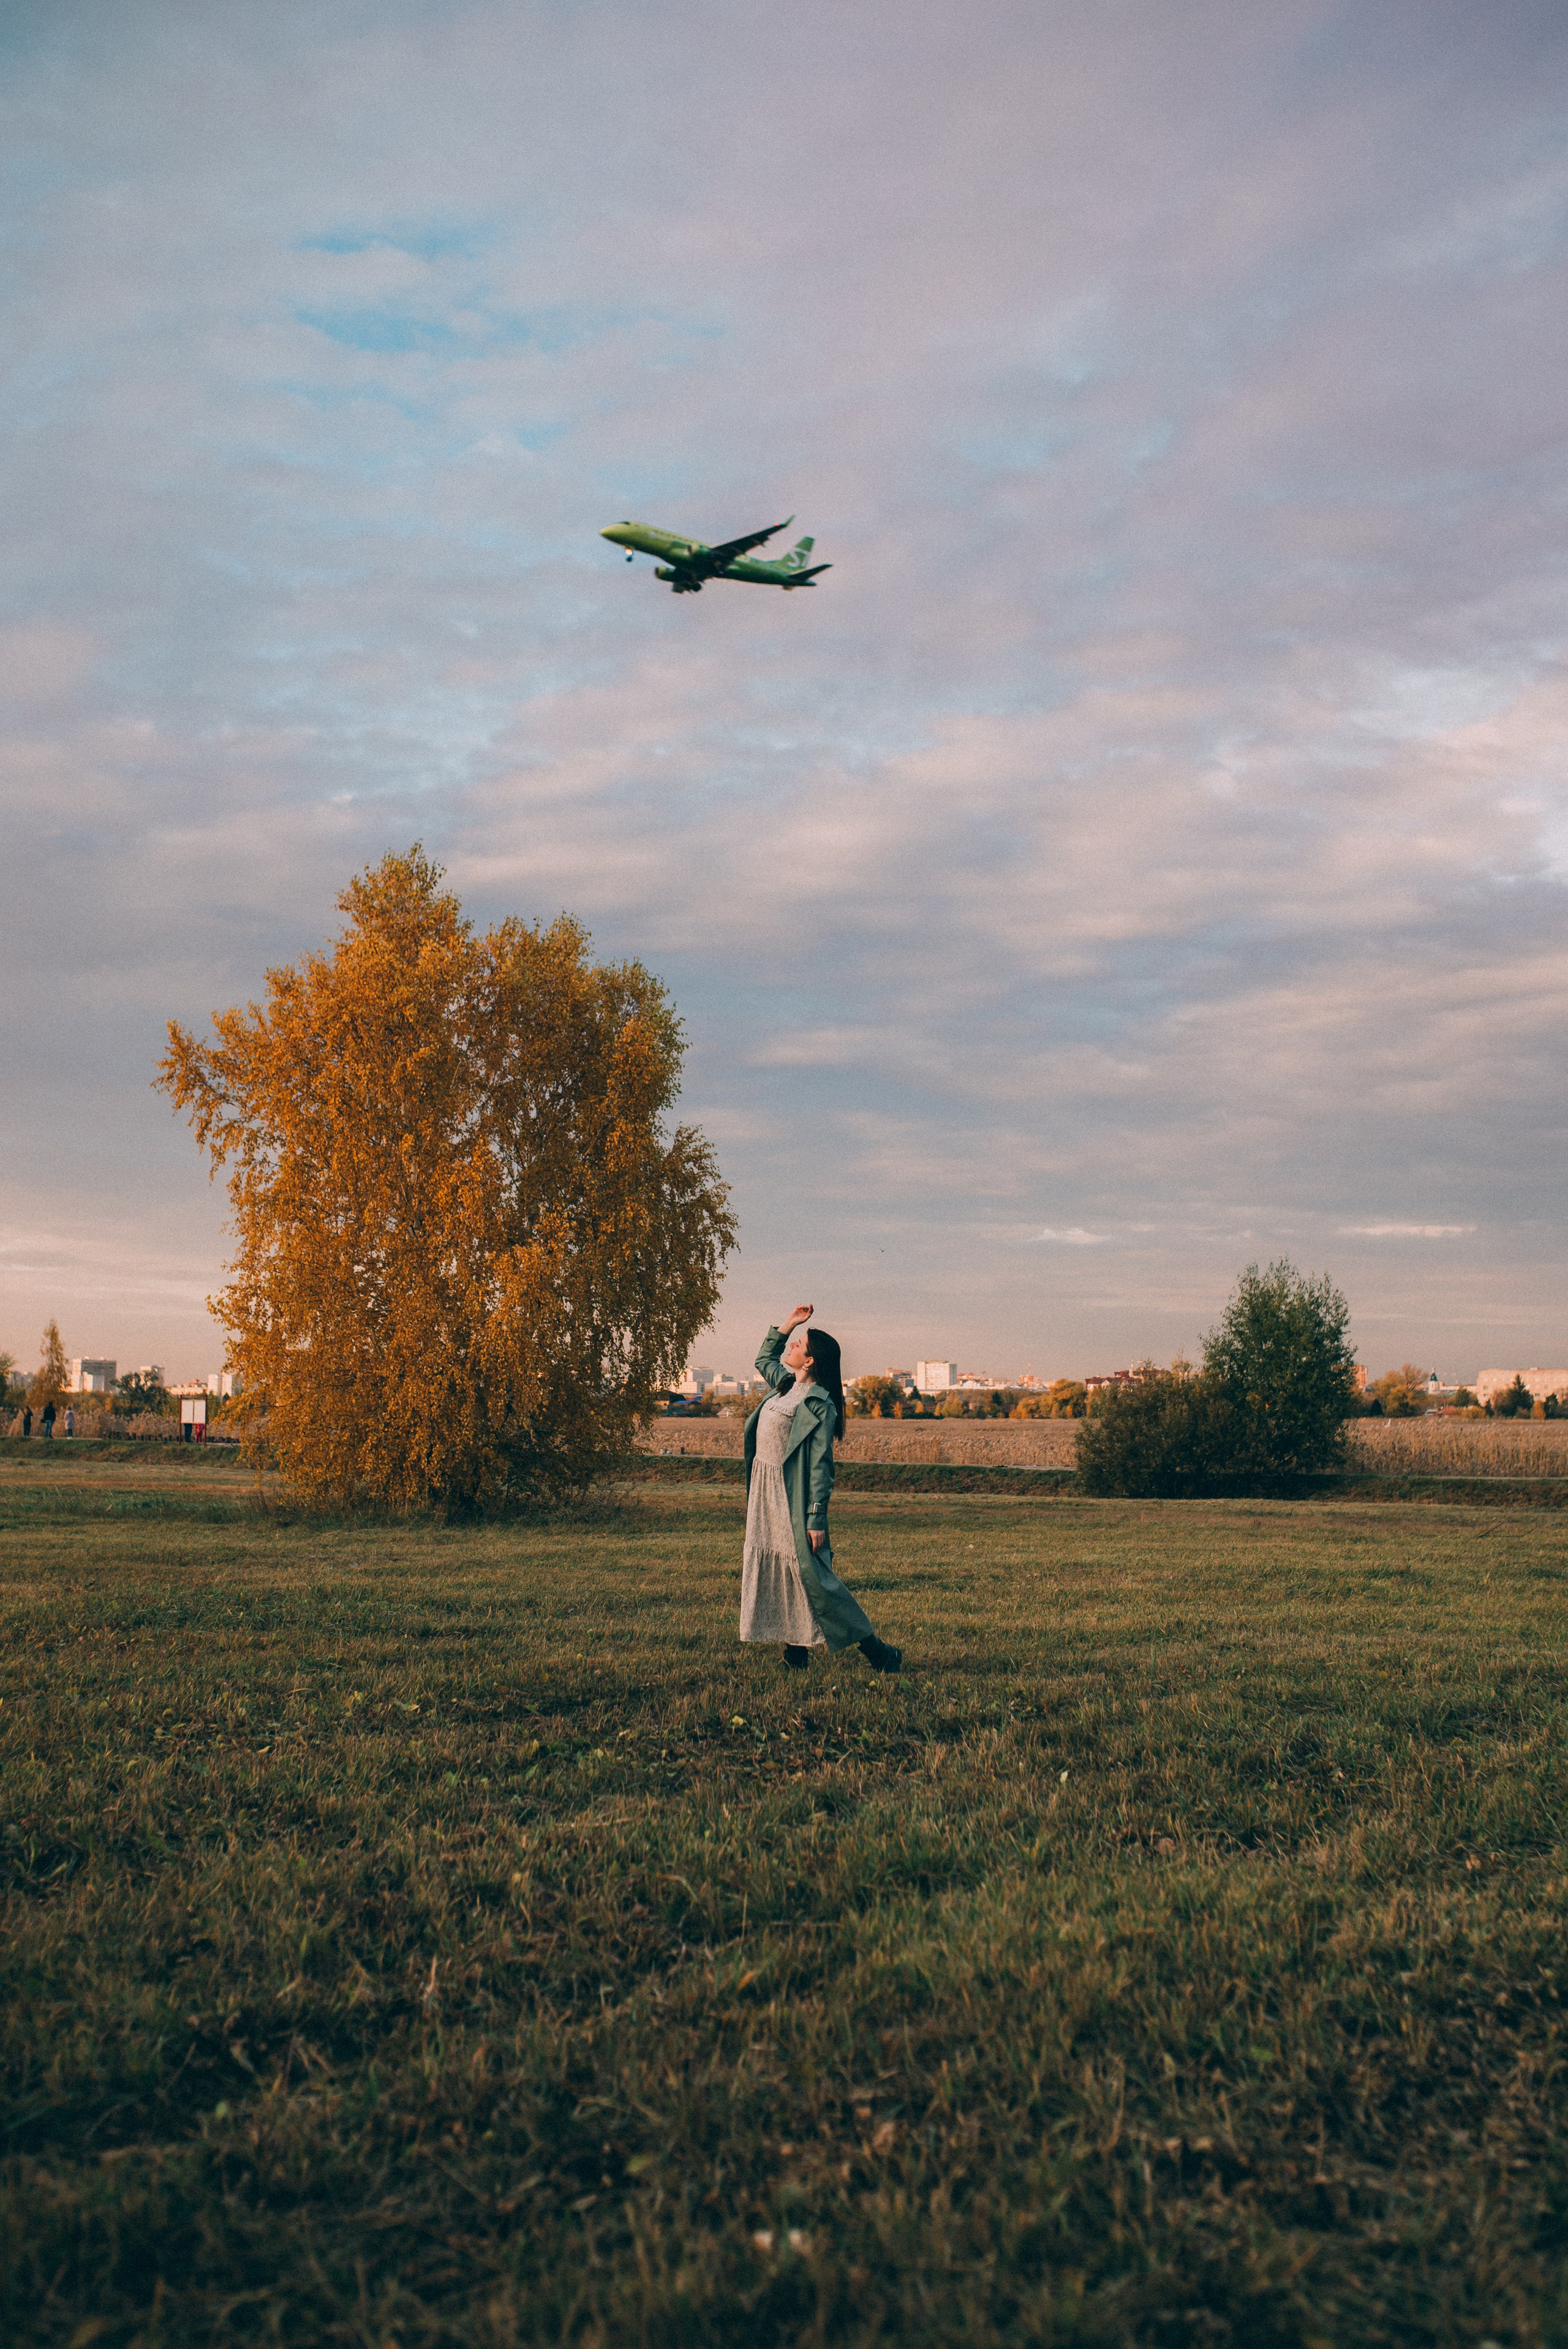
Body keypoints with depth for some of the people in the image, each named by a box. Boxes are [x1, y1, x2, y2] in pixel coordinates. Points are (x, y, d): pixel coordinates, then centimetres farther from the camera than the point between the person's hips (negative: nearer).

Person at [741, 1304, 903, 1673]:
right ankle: (796, 1654, 17)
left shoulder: (818, 1404, -15)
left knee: (810, 1575, -8)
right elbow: (764, 1359, 32)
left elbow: (820, 1466, -18)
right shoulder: (786, 1385, 10)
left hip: (792, 1497, -9)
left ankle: (876, 1651, -1)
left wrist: (817, 1519, -22)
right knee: (774, 1573, 9)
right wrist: (788, 1324, 20)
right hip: (764, 1493, 9)